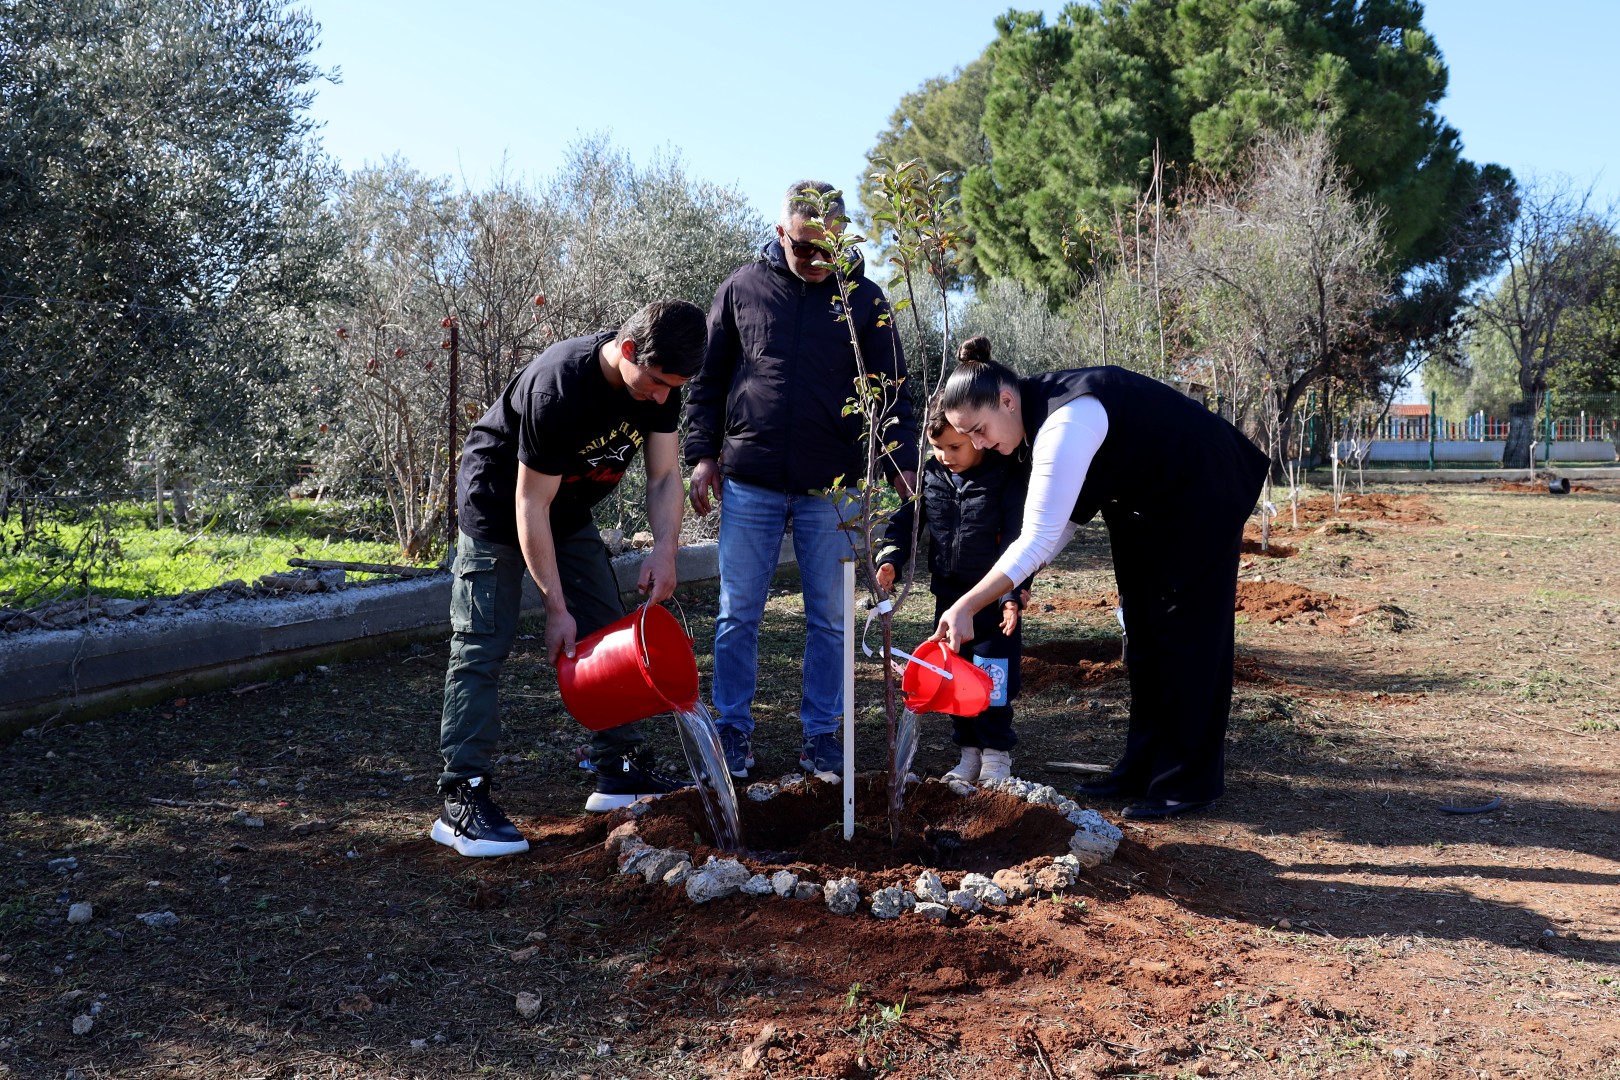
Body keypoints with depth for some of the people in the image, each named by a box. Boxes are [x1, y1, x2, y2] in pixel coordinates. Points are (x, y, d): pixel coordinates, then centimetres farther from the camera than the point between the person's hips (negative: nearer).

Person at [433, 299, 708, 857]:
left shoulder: (659, 380, -14)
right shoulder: (558, 389, -35)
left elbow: (664, 476, -8)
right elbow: (530, 506, -29)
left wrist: (665, 549, -26)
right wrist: (557, 608, -26)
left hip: (570, 511, 7)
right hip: (498, 507, -7)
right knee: (482, 646, -11)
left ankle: (619, 771, 15)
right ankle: (461, 798, -9)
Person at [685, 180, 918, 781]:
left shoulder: (863, 298, 4)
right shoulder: (741, 289, 5)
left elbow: (891, 387, 6)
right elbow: (708, 379, 10)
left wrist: (901, 460, -5)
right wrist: (702, 453, 3)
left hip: (832, 489, 0)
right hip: (749, 483, 0)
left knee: (829, 618, 7)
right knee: (738, 615, 5)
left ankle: (821, 732, 19)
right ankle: (733, 730, 18)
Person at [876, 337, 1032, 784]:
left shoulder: (1009, 476, -14)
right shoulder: (930, 474, -1)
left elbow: (1018, 539, -15)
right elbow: (906, 518, 5)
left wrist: (1014, 593, -22)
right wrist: (891, 559, -12)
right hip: (949, 592, 5)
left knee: (993, 677, -2)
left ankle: (997, 756, 14)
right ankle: (969, 754, 24)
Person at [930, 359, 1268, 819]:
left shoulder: (1063, 424, -33)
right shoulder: (1044, 412, -3)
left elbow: (1038, 538, -36)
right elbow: (1066, 515, 5)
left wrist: (966, 606, -35)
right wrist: (1017, 581, -6)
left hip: (1201, 499, -10)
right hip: (1149, 506, 10)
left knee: (1184, 639, -7)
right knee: (1143, 636, 11)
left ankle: (1187, 782, 1)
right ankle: (1143, 771, 19)